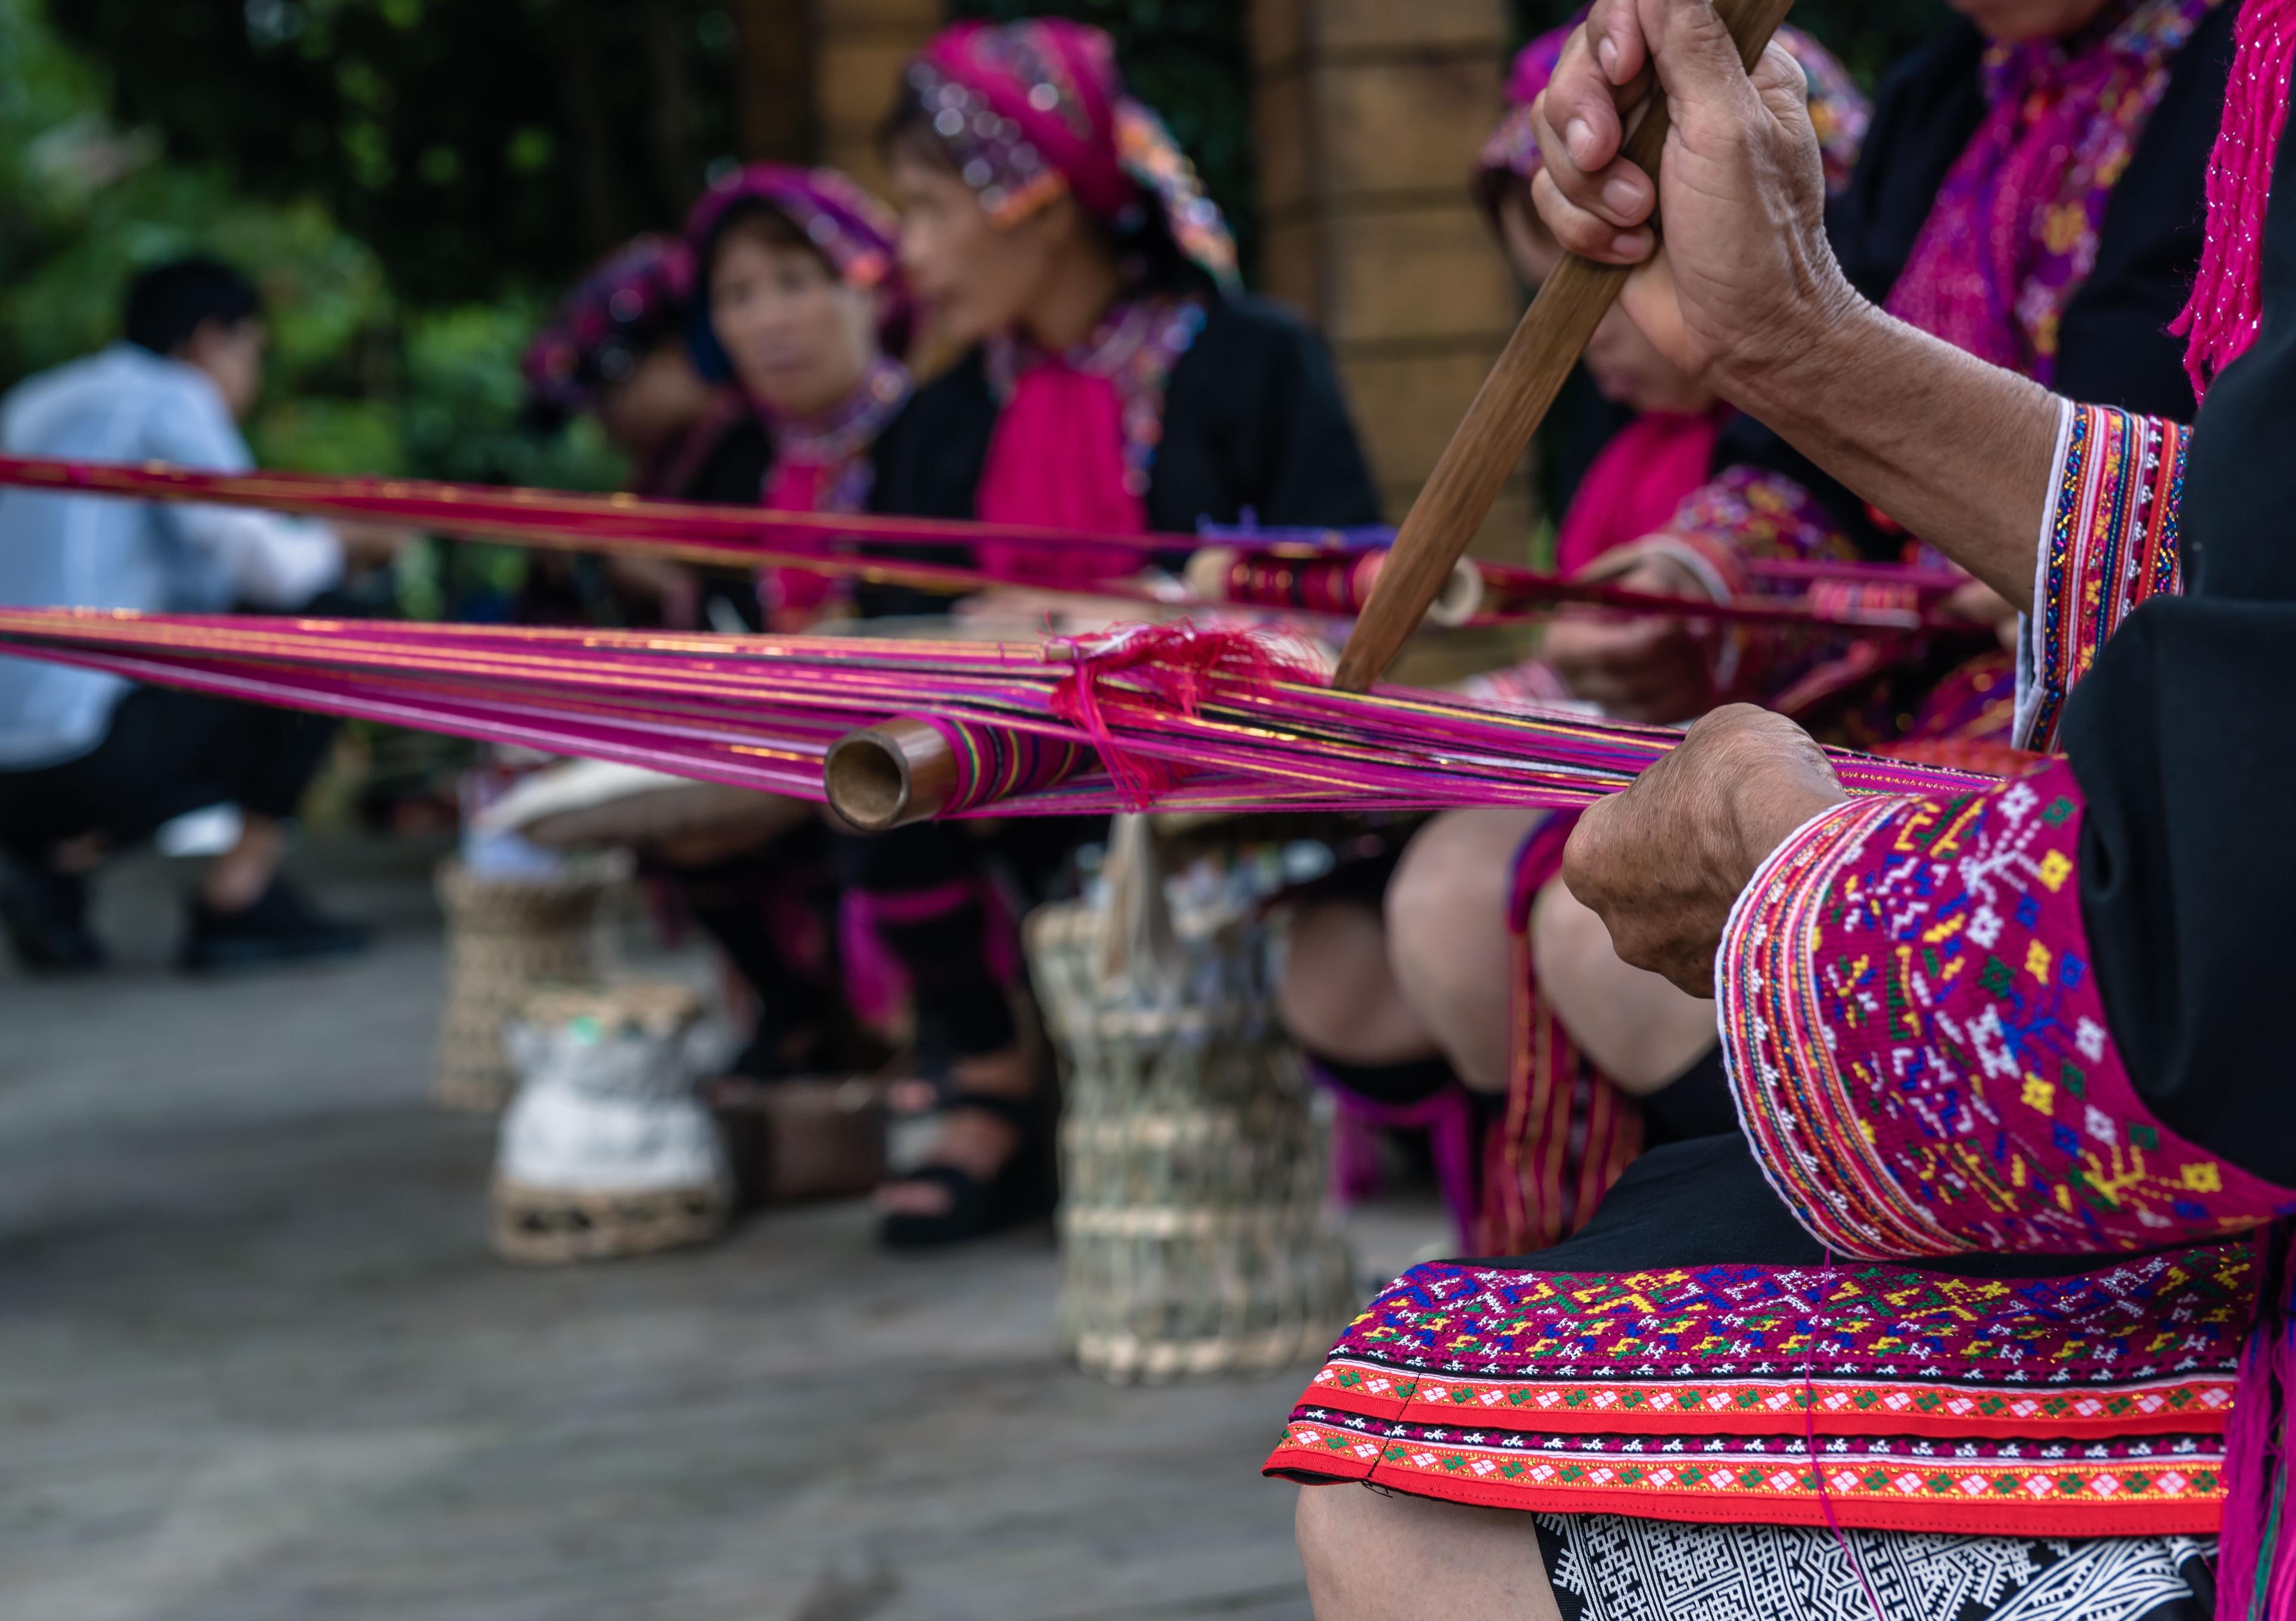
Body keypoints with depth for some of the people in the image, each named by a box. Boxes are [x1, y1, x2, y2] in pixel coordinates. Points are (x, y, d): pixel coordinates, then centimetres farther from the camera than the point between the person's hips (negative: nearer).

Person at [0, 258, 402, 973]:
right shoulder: (171, 401, -2)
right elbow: (272, 567, -11)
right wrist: (343, 544, 11)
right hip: (86, 747, -8)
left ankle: (60, 860, 9)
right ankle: (238, 894, 3)